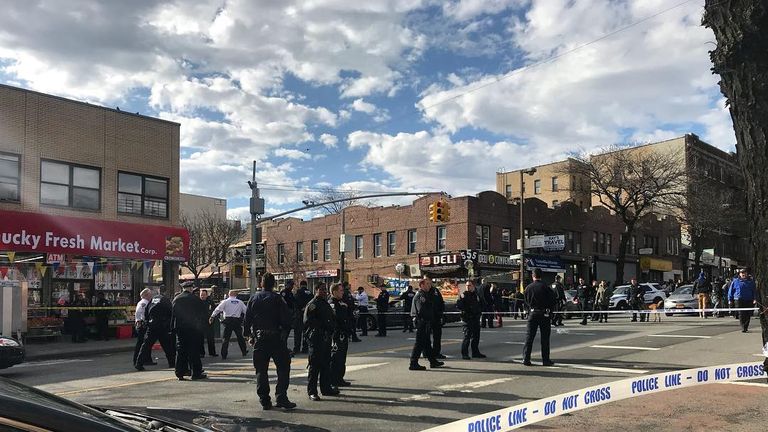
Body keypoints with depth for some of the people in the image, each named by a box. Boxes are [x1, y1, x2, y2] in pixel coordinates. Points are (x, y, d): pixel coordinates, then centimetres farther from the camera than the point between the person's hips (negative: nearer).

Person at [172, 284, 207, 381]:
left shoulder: (176, 299, 5)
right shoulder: (196, 299, -7)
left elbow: (172, 314, 10)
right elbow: (202, 314, 0)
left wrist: (173, 328, 16)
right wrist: (202, 327, 11)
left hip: (180, 329, 4)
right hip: (193, 329, -4)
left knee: (180, 351, 9)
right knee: (194, 351, 0)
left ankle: (180, 373, 9)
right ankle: (196, 373, 2)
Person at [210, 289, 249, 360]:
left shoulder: (225, 301, 3)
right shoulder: (240, 302, 11)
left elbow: (218, 309, -5)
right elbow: (246, 310, 14)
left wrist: (212, 317, -3)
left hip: (228, 320, -2)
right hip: (237, 320, 2)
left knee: (226, 338, 2)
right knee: (240, 337, 15)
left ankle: (224, 354, -2)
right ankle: (244, 352, 23)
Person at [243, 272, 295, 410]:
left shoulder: (253, 299, 5)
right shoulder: (277, 299, -6)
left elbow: (247, 319, 6)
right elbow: (287, 319, -9)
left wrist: (249, 335, 15)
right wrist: (283, 327, 10)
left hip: (258, 338, 4)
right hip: (275, 337, -3)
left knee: (261, 370, 9)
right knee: (283, 367, 4)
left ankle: (264, 401, 9)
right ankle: (281, 398, -3)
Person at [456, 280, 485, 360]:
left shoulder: (476, 294, 14)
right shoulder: (464, 295, -8)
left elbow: (480, 305, 28)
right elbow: (458, 305, -17)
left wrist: (480, 311, 16)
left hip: (476, 318, 7)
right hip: (467, 319, -7)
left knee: (476, 336, 13)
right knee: (467, 336, -9)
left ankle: (475, 352, 25)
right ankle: (464, 354, -3)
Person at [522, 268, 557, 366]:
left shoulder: (528, 288, -1)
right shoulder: (545, 287, -9)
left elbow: (527, 301, 8)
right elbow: (554, 300, -7)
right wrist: (550, 310, 6)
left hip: (533, 314, 2)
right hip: (545, 314, -2)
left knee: (529, 336, 6)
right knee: (545, 337, 5)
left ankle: (526, 359, 3)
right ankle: (545, 360, 7)